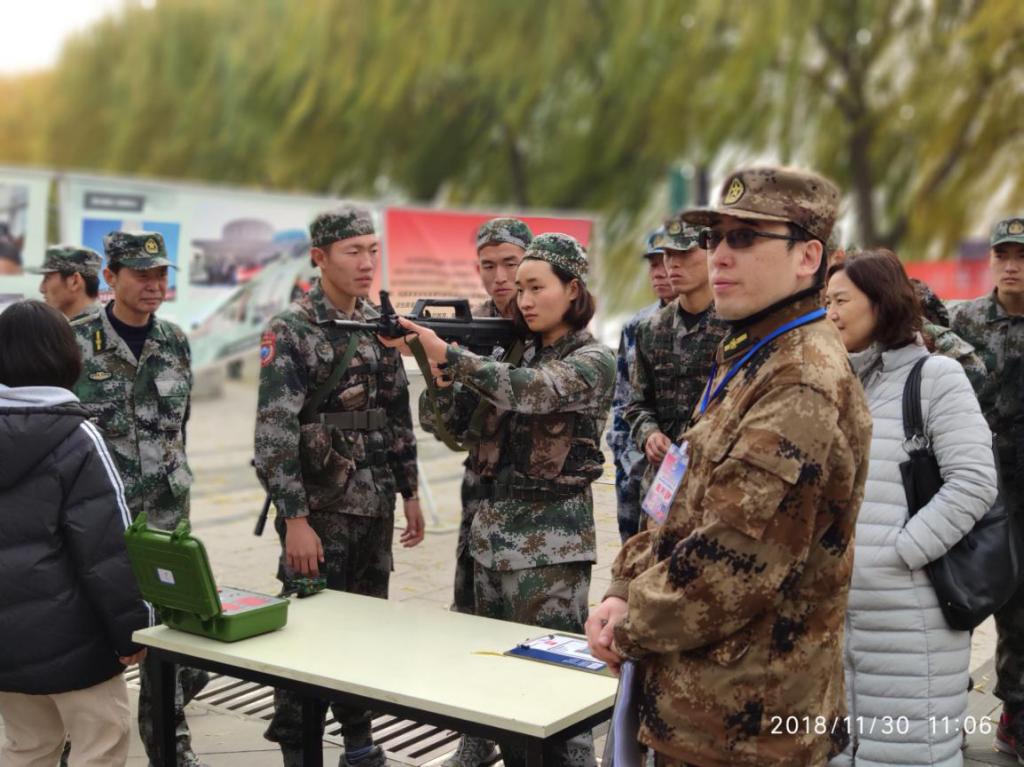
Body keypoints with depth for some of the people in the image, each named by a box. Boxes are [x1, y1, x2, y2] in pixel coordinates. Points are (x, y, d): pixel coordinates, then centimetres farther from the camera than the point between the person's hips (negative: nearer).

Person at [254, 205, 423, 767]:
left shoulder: (380, 324, 8)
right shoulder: (290, 331, -11)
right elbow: (274, 433, -16)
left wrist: (410, 493, 12)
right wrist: (295, 519, -20)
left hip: (376, 509, 6)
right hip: (319, 510, -6)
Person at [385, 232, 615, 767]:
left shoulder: (594, 362, -8)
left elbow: (532, 391, -27)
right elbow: (461, 426, 8)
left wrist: (447, 355, -36)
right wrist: (435, 370, -11)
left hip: (551, 538, -7)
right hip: (493, 525, 7)